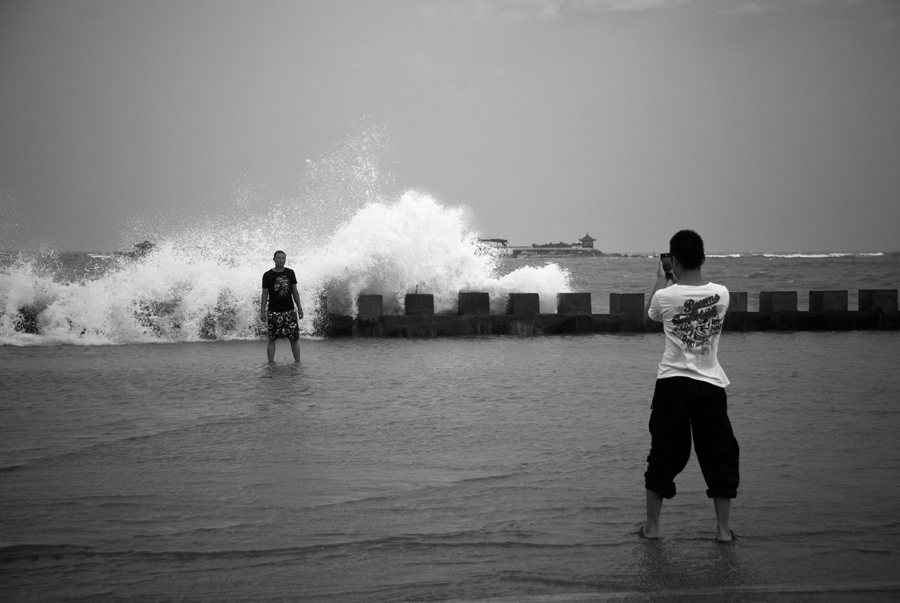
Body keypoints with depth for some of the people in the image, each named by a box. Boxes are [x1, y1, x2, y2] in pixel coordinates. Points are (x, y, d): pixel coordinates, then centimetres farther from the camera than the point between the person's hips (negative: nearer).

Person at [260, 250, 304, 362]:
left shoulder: (290, 273, 6)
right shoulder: (267, 275, -1)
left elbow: (295, 291, 11)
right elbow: (265, 294, 1)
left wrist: (299, 308, 6)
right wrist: (262, 311, -4)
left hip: (289, 311, 2)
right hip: (274, 312, -2)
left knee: (294, 338, 0)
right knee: (272, 339, 0)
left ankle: (298, 362, 8)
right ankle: (271, 363, 7)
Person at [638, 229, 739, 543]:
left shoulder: (665, 296, -9)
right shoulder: (721, 294, -4)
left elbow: (647, 319, 14)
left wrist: (660, 282, 22)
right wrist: (675, 283, 23)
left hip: (672, 383, -1)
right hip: (711, 385, 1)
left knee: (663, 456, 10)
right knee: (720, 457, 10)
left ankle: (652, 525, 16)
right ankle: (723, 528, 10)